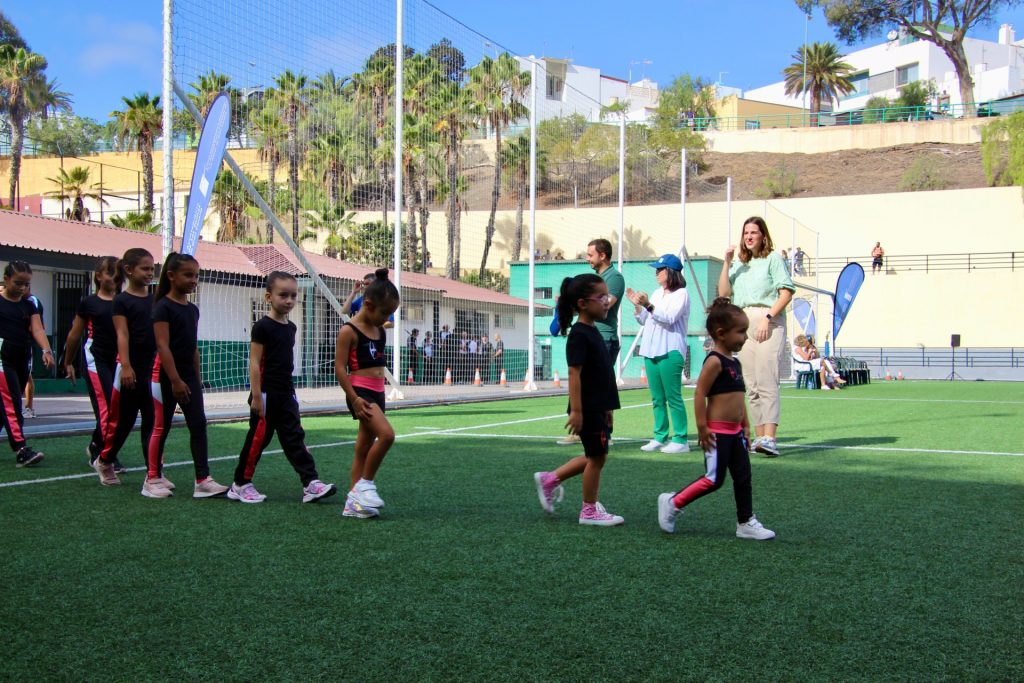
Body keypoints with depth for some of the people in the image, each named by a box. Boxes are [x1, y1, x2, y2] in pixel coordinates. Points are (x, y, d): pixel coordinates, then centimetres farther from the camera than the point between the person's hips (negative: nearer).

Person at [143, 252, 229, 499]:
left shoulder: (193, 309, 11)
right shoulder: (164, 307, -11)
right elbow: (162, 346, -17)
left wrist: (197, 379, 15)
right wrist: (175, 380, -20)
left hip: (189, 376, 7)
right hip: (166, 376, -7)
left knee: (199, 425, 0)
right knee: (161, 427, 2)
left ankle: (203, 480, 0)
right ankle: (152, 479, 14)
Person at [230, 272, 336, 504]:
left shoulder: (290, 327, 11)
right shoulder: (263, 327, -12)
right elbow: (255, 363, -14)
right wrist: (256, 396, -17)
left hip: (286, 393, 7)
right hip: (266, 393, -7)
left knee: (295, 438, 3)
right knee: (258, 438, 1)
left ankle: (310, 483, -1)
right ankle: (240, 484, 14)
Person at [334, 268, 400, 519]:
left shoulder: (380, 331, 12)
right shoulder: (349, 331, -11)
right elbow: (340, 368, -15)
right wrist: (354, 399, -20)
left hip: (377, 393, 8)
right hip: (361, 392, -8)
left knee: (364, 446, 10)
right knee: (386, 434, -24)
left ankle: (354, 501, 17)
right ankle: (366, 483, -8)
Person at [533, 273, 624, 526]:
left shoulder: (591, 332, 12)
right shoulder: (579, 335, -17)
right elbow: (574, 374, -21)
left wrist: (606, 408, 22)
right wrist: (576, 411, -24)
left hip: (597, 408, 9)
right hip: (587, 409, -9)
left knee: (595, 456, 17)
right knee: (597, 457, 2)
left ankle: (550, 479, 27)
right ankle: (589, 511, 15)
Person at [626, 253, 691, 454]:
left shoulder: (681, 294, -5)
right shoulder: (657, 293, 18)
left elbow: (668, 318, -18)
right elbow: (644, 320, 20)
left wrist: (648, 305, -24)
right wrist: (637, 305, 5)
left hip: (670, 352, -8)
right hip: (651, 351, 8)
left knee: (673, 397, -8)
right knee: (657, 398, 8)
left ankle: (680, 440, -6)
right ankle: (660, 437, 12)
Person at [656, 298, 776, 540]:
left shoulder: (734, 362, 13)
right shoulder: (714, 361, -15)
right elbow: (700, 394, -19)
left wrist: (745, 425, 19)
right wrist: (702, 427, -20)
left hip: (735, 431, 9)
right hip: (717, 431, -9)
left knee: (743, 476, 10)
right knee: (714, 479, -6)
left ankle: (746, 522, 19)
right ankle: (672, 503, 9)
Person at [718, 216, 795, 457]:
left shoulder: (773, 259, 4)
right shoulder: (739, 264, 21)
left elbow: (786, 292, -5)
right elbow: (723, 292, 9)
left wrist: (767, 317, -16)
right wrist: (727, 262, 3)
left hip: (769, 323, -6)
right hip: (742, 324, 6)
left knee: (767, 381, -17)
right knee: (751, 385, 6)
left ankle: (769, 438, -25)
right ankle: (759, 436, 11)